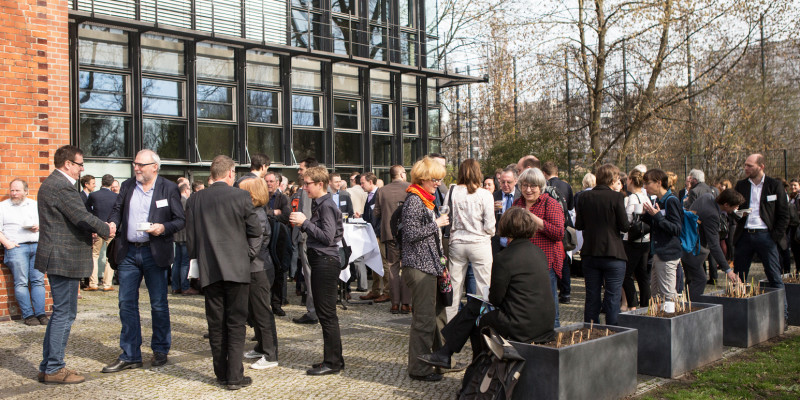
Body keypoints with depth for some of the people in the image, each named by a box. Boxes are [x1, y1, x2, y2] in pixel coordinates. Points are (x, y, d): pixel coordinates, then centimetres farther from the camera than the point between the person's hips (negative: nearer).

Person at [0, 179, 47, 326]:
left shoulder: (35, 205, 19)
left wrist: (39, 227, -1)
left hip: (37, 246, 2)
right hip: (16, 247, -2)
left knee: (38, 281, -4)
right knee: (21, 282, -8)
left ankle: (41, 314, -4)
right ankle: (28, 315, -7)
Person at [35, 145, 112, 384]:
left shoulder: (51, 183, 16)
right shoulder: (62, 187, -18)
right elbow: (83, 217, -22)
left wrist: (98, 229, 2)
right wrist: (106, 230, -5)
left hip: (56, 257, 11)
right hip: (64, 259, -11)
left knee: (62, 313, 17)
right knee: (64, 314, -2)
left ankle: (47, 367, 24)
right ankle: (54, 369, 6)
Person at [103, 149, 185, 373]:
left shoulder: (169, 189, -2)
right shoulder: (127, 187, 9)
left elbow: (180, 220, -2)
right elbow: (117, 211, 10)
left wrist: (164, 228, -20)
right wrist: (111, 224, -11)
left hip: (154, 252, -4)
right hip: (128, 252, 4)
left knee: (159, 303, 6)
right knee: (126, 303, 5)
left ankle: (160, 350, 22)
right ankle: (130, 356, 14)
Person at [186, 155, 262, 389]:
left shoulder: (195, 199, 1)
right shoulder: (241, 197, -8)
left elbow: (190, 236, 4)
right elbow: (256, 231, -2)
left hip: (209, 270, 3)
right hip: (236, 268, -3)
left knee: (216, 324, 11)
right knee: (236, 323, 3)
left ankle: (222, 374, 19)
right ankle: (235, 377, 4)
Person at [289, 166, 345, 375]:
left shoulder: (326, 206, -14)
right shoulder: (318, 204, 15)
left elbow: (328, 237, -20)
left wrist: (305, 222, -15)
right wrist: (303, 225, 7)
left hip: (326, 262, -10)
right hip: (319, 261, 10)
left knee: (327, 314, -5)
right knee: (324, 313, 14)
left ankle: (332, 362, 2)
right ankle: (333, 358, 23)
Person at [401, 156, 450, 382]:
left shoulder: (425, 200, 18)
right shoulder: (414, 200, -13)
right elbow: (412, 233, -21)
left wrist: (440, 264, 22)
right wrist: (437, 224, -12)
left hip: (429, 266, 10)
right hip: (419, 268, -10)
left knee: (437, 313, 14)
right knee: (424, 318, -5)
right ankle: (419, 369, 4)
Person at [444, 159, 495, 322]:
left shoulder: (452, 192, -4)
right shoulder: (484, 194, -8)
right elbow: (490, 225, -7)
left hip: (456, 243, 3)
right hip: (479, 243, -2)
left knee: (454, 285, 11)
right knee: (484, 286, 5)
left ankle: (448, 323, 19)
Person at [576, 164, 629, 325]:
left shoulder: (584, 197, 0)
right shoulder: (616, 197, -11)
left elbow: (578, 225, 4)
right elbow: (624, 226, -10)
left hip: (589, 255, 4)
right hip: (613, 254, -4)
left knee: (591, 298, 13)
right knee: (612, 299, 3)